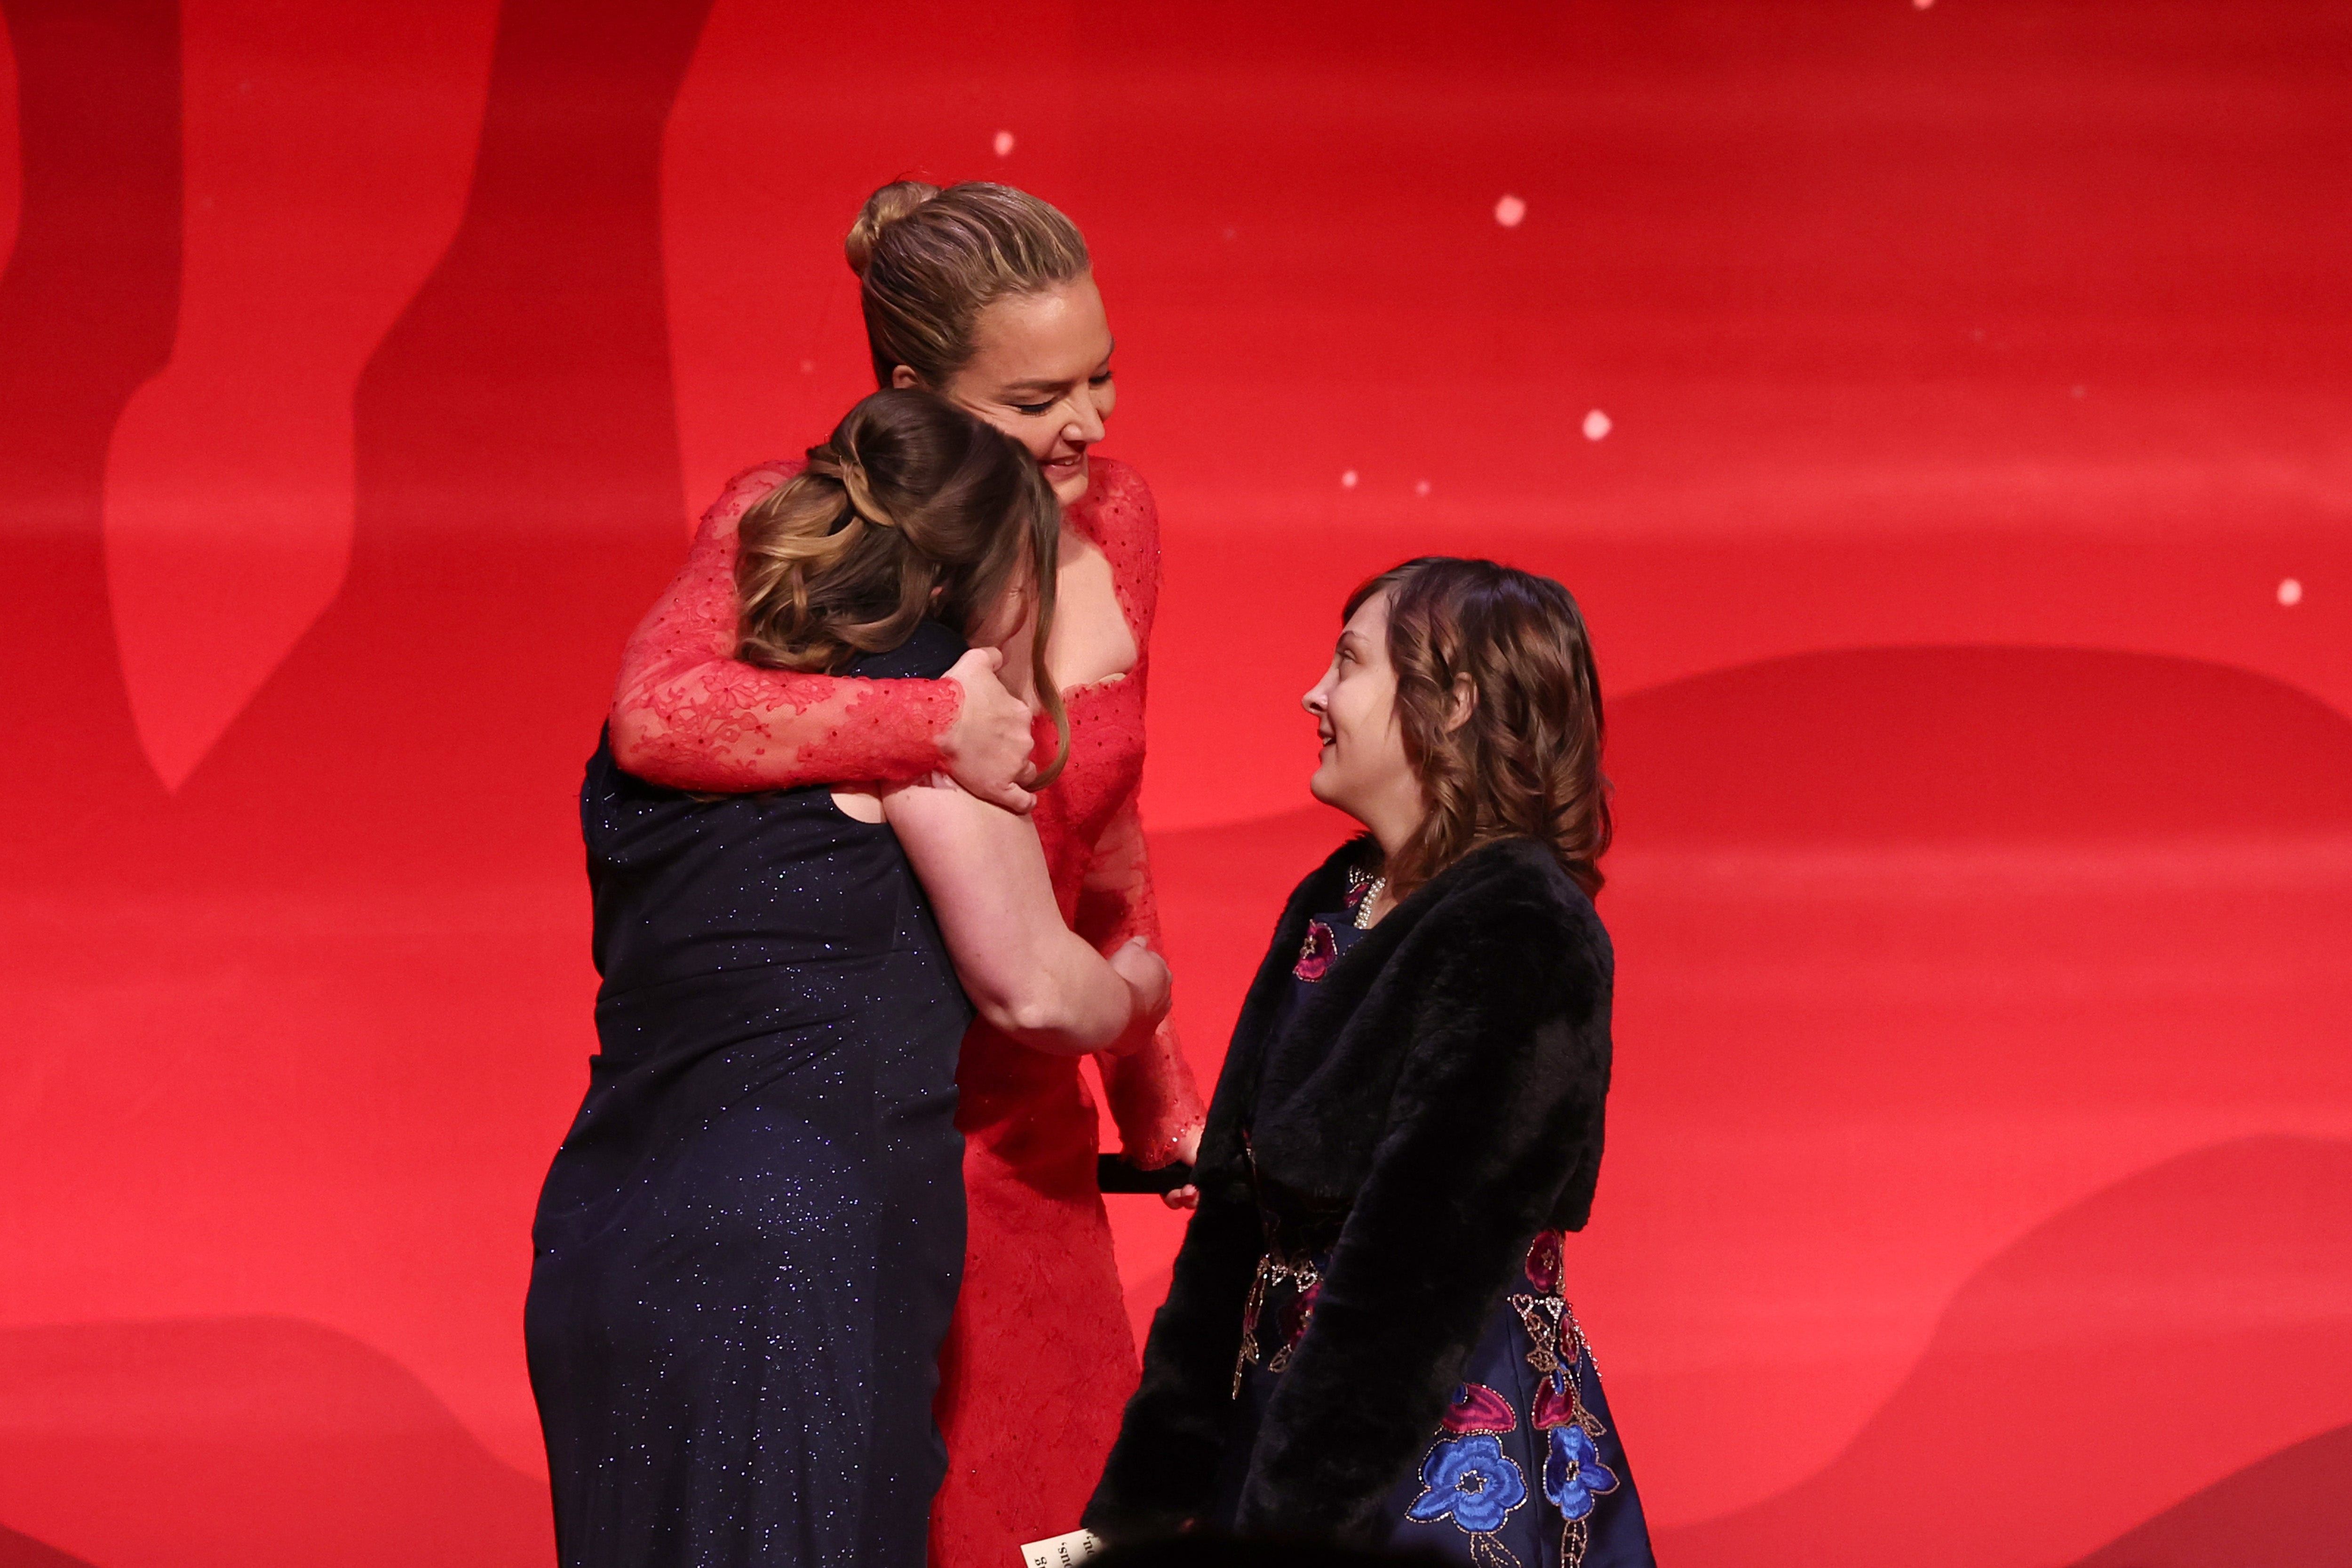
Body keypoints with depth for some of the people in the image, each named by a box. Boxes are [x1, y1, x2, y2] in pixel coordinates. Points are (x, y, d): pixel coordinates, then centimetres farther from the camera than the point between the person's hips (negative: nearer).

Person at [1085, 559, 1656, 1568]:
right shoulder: (1332, 906, 12)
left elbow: (1416, 1272, -20)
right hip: (1295, 1410, 8)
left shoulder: (1525, 941, -15)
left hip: (1456, 1484, -8)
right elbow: (1234, 1221, 11)